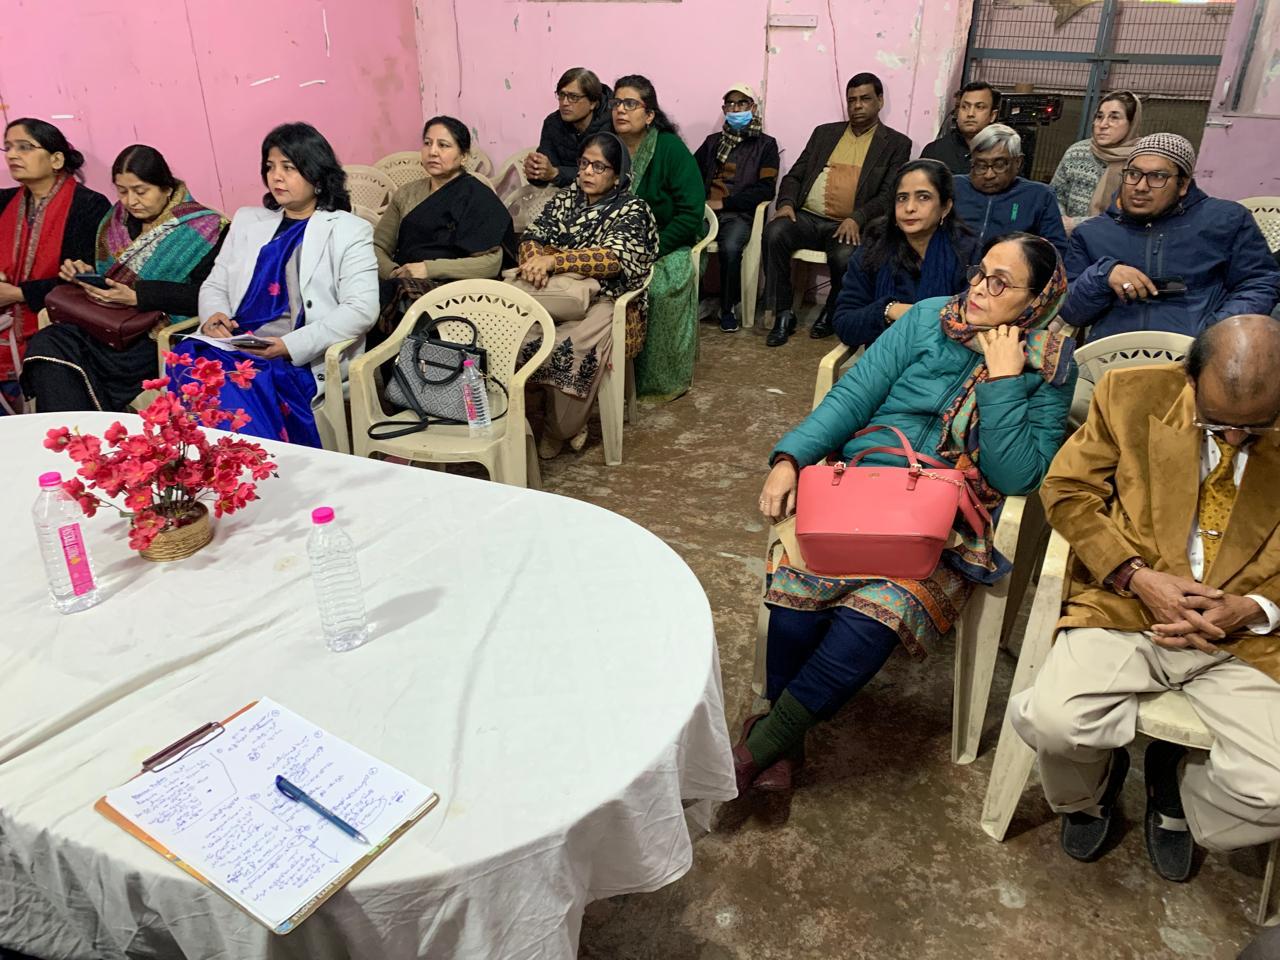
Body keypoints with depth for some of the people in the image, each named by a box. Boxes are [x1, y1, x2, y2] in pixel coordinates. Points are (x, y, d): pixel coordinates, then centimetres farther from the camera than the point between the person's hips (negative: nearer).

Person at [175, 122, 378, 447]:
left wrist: (291, 346, -16)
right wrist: (213, 317, -1)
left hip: (301, 361, -5)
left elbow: (361, 309, -6)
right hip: (234, 348, 5)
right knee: (189, 366, -28)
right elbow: (214, 285, 25)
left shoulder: (349, 231, 7)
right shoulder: (247, 220, 25)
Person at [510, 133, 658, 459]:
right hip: (555, 294, 5)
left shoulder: (632, 209, 1)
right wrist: (535, 260, -15)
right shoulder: (566, 198, 18)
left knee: (571, 347, -35)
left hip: (603, 299, -4)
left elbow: (613, 258, -16)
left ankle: (555, 436, -13)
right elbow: (532, 236, 10)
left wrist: (554, 261, -25)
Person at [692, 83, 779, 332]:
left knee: (730, 247, -35)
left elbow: (766, 189, 0)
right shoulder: (713, 141, 26)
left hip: (739, 213, -3)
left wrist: (724, 203, -8)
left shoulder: (765, 144, 13)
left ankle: (727, 308, -15)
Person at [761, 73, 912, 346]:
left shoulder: (896, 144, 9)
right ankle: (783, 314, -17)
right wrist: (786, 202, -6)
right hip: (806, 218, 3)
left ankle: (832, 315, -4)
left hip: (847, 226, -3)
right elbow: (795, 175, 16)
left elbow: (889, 195, -2)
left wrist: (857, 218, -20)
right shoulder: (824, 133, 20)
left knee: (845, 257, -35)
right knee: (775, 232, -28)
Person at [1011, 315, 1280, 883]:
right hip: (1127, 606, -1)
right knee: (1052, 722, -26)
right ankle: (1089, 794, 16)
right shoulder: (1132, 394, -1)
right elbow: (1066, 489, 2)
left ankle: (1177, 780, 21)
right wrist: (1137, 576, -10)